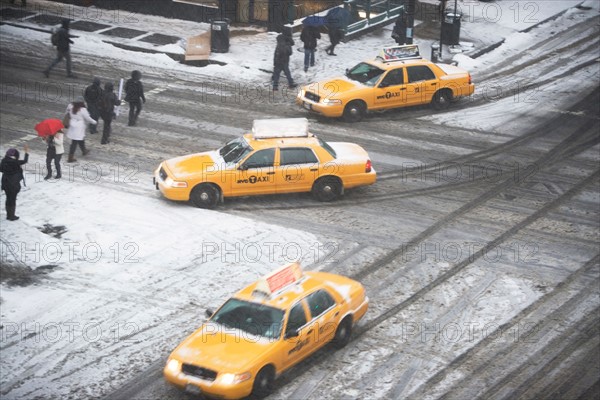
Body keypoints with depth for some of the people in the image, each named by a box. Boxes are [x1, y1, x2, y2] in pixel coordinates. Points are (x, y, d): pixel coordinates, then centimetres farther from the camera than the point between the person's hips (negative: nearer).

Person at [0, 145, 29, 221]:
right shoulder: (14, 162, -23)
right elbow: (25, 161, -16)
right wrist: (26, 152, -7)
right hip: (13, 184, -7)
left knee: (8, 199, 19)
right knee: (12, 200, 7)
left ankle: (8, 215, 28)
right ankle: (12, 216, 15)